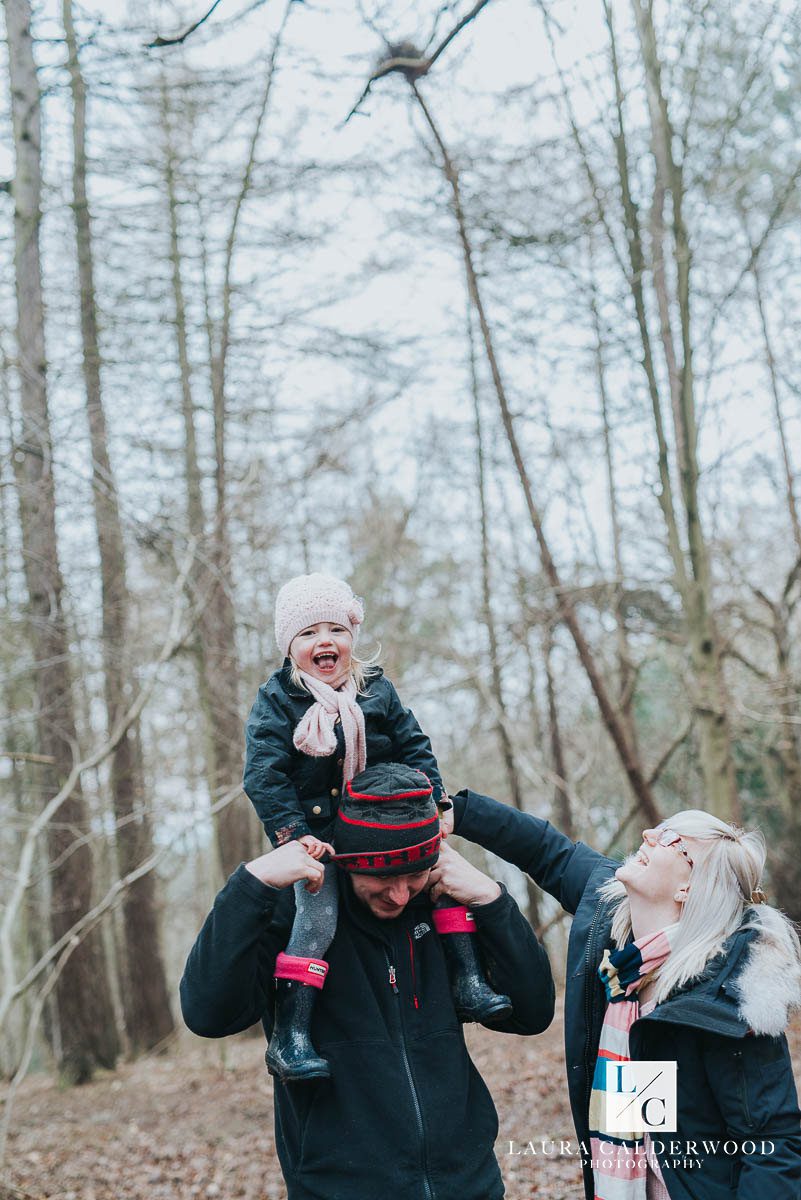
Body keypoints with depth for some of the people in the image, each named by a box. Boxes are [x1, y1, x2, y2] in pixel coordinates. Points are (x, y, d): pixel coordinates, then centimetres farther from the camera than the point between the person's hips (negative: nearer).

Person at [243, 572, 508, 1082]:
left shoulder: (377, 690, 6)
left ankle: (468, 983, 4)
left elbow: (415, 749, 9)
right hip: (315, 833, -4)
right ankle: (289, 1038, -14)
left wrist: (436, 805, -2)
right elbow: (264, 774, -12)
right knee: (318, 918, -17)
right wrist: (293, 832, -22)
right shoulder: (276, 700, -6)